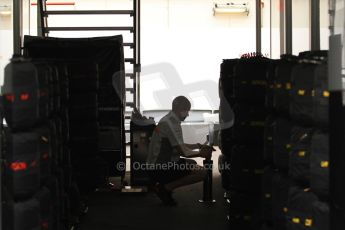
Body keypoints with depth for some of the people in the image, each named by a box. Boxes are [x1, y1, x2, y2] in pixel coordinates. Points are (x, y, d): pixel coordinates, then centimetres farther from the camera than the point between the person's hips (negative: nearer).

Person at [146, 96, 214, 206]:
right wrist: (201, 153, -2)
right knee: (201, 172, -17)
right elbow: (183, 152, -18)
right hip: (159, 169, -11)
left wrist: (198, 146, 17)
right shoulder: (170, 124, -19)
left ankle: (165, 186, 13)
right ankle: (165, 188, -9)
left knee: (192, 163, 29)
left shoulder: (170, 120, 13)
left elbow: (179, 145, 25)